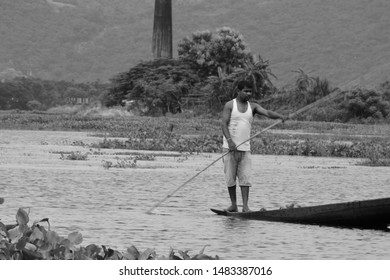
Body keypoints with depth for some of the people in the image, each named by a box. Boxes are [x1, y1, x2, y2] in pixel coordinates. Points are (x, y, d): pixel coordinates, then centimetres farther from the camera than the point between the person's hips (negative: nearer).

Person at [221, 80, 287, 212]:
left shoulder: (252, 107, 9)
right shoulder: (230, 105, -1)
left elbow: (267, 113, -6)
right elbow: (224, 124, -9)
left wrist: (280, 116, -27)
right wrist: (230, 141, -24)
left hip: (245, 148, 3)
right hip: (230, 147, -3)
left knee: (245, 178, -5)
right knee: (230, 177, 2)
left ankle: (245, 206, -8)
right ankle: (233, 205, 12)